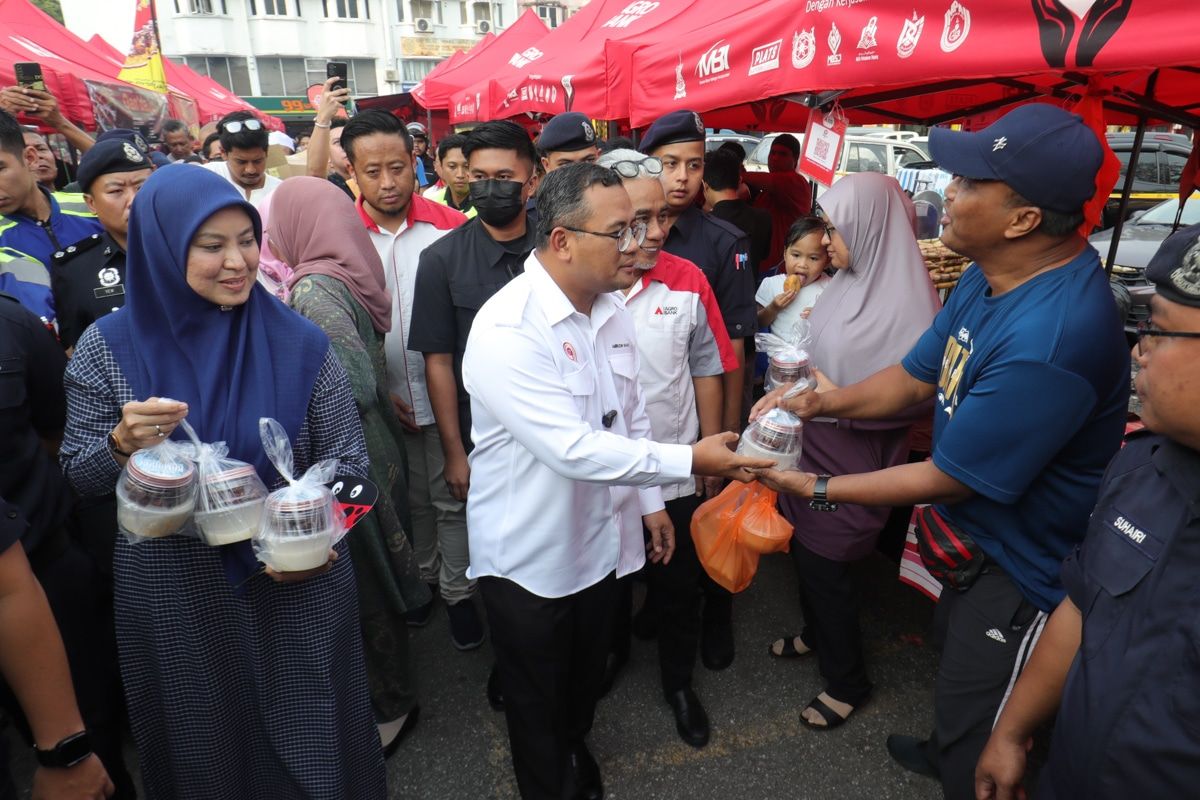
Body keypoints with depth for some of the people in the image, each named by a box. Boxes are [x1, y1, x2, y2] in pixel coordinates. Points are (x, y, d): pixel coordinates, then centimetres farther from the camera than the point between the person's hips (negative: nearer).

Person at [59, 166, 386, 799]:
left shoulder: (298, 343, -8)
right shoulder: (108, 347, -6)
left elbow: (345, 457, -3)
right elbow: (78, 476, 0)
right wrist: (122, 442, -21)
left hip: (296, 585, 0)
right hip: (174, 596, 1)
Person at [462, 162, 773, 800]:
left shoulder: (609, 308, -1)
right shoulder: (506, 330, -27)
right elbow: (573, 448, -32)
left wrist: (649, 500, 11)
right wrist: (689, 460, -26)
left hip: (598, 538, 7)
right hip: (529, 554, -6)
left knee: (585, 681, 28)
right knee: (538, 704, 18)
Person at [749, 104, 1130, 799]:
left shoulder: (1049, 338, -38)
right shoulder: (996, 274, -8)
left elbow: (949, 478, -29)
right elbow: (917, 377, 0)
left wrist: (818, 489, -21)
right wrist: (820, 401, -15)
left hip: (1026, 563, -10)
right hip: (981, 533, 10)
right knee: (953, 639, 33)